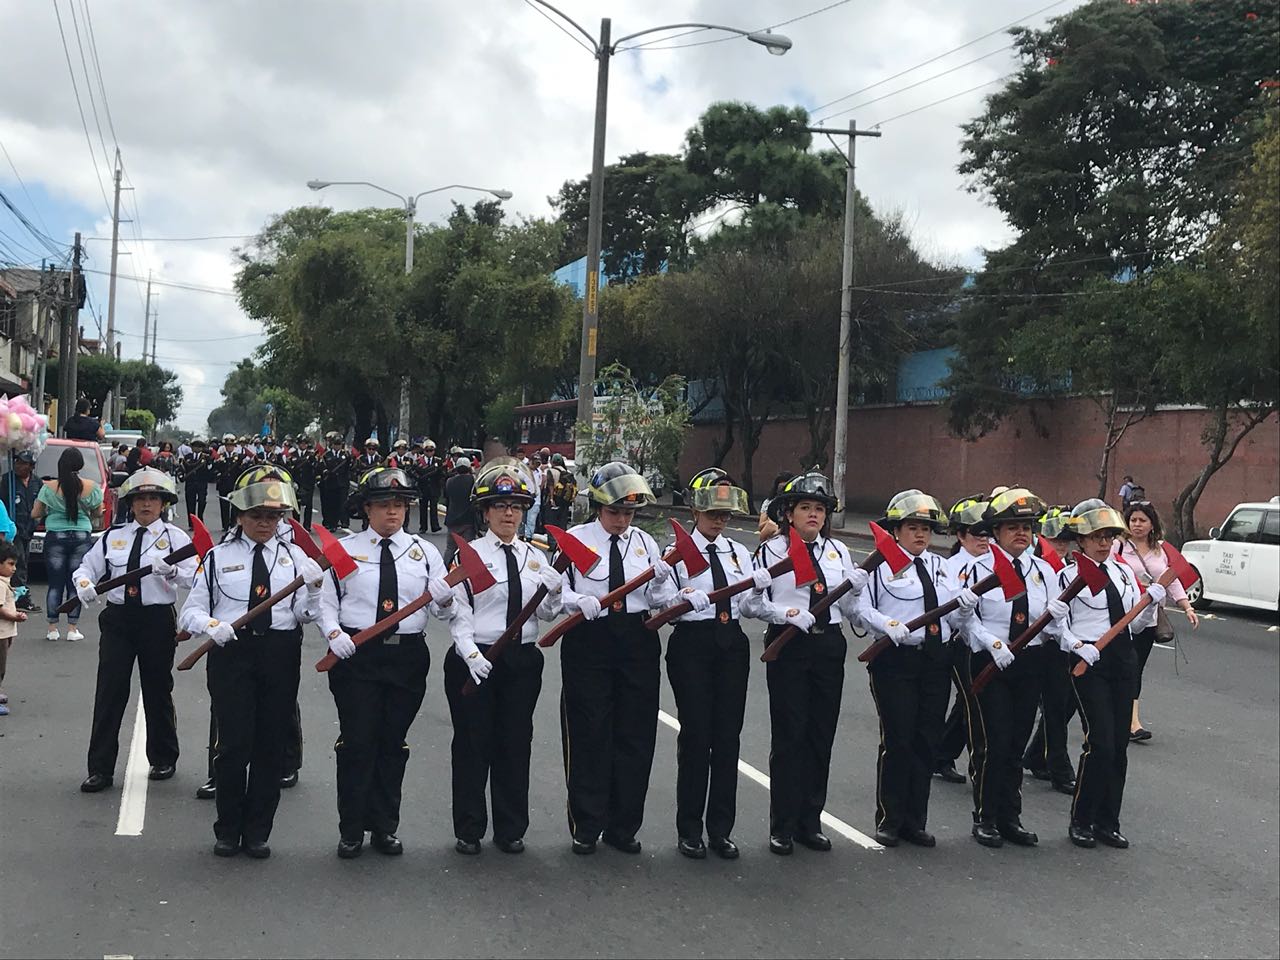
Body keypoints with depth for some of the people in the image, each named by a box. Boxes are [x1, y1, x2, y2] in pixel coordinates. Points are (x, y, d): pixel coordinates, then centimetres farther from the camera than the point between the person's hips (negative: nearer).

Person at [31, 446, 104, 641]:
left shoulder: (49, 487, -5)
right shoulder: (91, 487, -3)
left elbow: (35, 514, 0)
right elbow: (98, 514, 8)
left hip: (55, 537, 0)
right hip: (82, 537, 0)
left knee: (55, 583, 6)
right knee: (75, 583, 5)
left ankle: (52, 629, 7)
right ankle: (72, 629, 6)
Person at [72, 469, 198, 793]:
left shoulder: (175, 537, 0)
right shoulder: (112, 537, 10)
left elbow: (194, 574, -14)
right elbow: (87, 567, 9)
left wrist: (171, 570, -34)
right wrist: (84, 584, -13)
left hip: (158, 620, -2)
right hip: (118, 618, 2)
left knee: (158, 691, 10)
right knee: (109, 692, -1)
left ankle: (163, 760, 26)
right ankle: (100, 769, 4)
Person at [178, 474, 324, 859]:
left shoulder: (294, 556, 9)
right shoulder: (218, 557, 3)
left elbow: (306, 614, 6)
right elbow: (191, 612, 2)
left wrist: (313, 589, -13)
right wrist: (212, 625, -18)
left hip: (280, 654, 2)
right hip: (231, 652, -2)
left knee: (271, 745, 6)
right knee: (234, 744, -4)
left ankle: (257, 833, 19)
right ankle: (228, 831, 14)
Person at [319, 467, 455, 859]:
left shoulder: (425, 551, 7)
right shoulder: (345, 549, 3)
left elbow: (446, 611, 3)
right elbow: (327, 602, 3)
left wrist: (445, 599, -19)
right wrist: (334, 633, -15)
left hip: (407, 655, 2)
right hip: (356, 654, -2)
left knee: (393, 743, 10)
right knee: (357, 743, 0)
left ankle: (386, 827, 22)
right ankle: (351, 831, 13)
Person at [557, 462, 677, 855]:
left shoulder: (644, 542, 9)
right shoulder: (576, 539, -1)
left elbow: (661, 601, 8)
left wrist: (661, 582, -13)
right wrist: (579, 600, -27)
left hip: (638, 643, 3)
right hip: (589, 642, -3)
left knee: (636, 735, 7)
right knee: (588, 736, 3)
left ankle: (623, 826, 20)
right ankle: (586, 826, 17)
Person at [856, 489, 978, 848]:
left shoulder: (940, 566, 13)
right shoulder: (883, 564, -4)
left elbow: (953, 620, 11)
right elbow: (864, 609, -10)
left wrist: (965, 607, -10)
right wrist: (888, 624, -27)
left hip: (936, 660, 5)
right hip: (895, 659, -5)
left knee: (927, 740, 9)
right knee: (897, 738, 0)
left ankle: (915, 820, 20)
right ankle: (889, 819, 14)